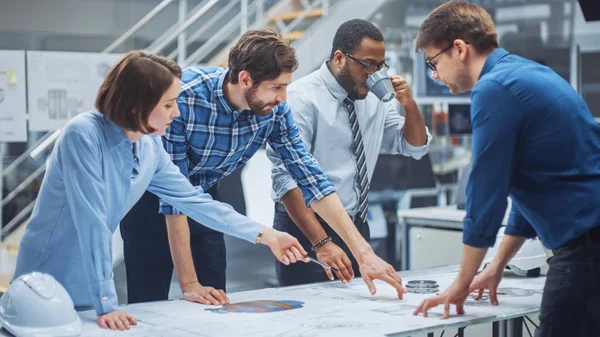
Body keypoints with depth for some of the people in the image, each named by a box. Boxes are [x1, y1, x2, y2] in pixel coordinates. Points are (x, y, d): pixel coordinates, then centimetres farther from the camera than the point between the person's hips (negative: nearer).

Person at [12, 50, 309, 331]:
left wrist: (265, 236, 6)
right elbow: (91, 222, -26)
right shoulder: (83, 135, -23)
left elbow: (193, 200, 7)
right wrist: (106, 303, -26)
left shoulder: (150, 148, -1)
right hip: (47, 288, -6)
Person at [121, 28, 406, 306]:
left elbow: (310, 178, -15)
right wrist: (188, 283, -31)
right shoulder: (184, 97, -33)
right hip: (152, 200, -4)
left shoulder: (274, 109, -18)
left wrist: (363, 252, -21)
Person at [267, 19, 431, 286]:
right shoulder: (303, 98, -15)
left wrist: (408, 104, -5)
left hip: (357, 227, 6)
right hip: (307, 228, -6)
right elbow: (287, 179, -22)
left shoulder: (374, 98, 5)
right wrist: (321, 242, -31)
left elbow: (415, 147, 14)